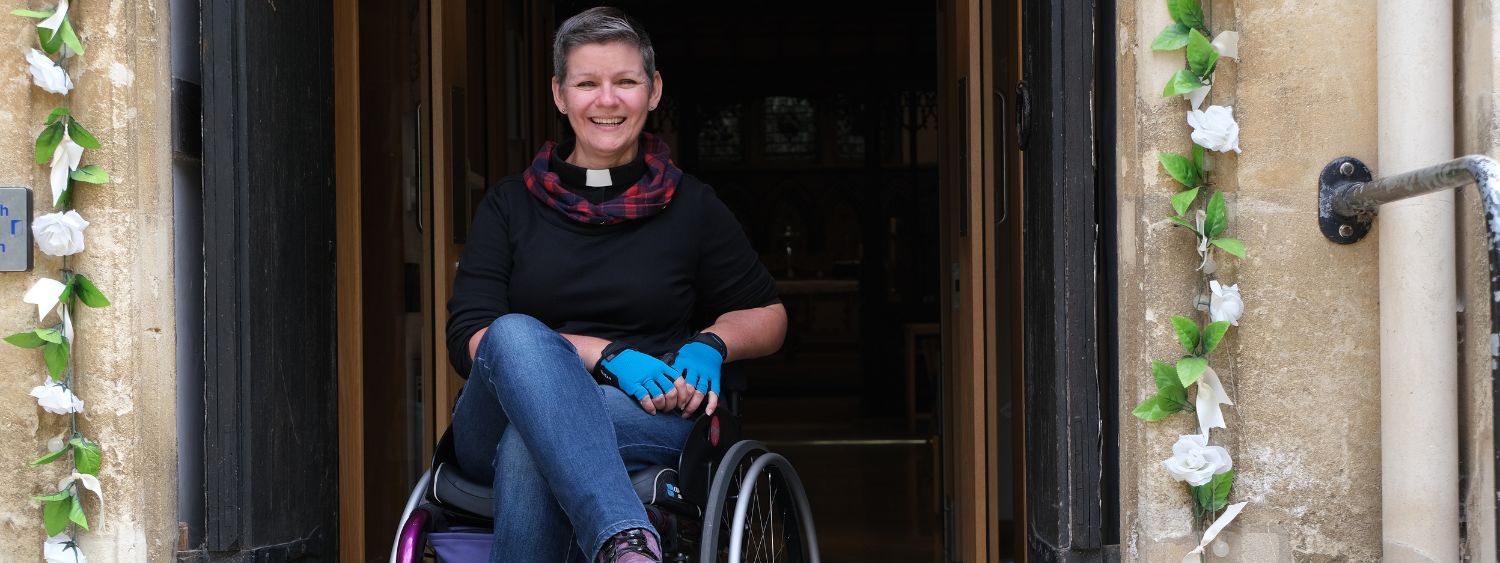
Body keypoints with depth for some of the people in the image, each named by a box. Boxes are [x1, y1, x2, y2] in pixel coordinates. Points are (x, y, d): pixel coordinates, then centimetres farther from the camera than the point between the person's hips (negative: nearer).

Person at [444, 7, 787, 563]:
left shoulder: (692, 207, 13)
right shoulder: (511, 204, 12)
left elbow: (769, 316, 23)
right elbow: (468, 336, 0)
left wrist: (711, 343, -2)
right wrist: (608, 355, -12)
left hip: (647, 420, -1)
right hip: (497, 424, 1)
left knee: (527, 449, -37)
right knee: (518, 335, -37)